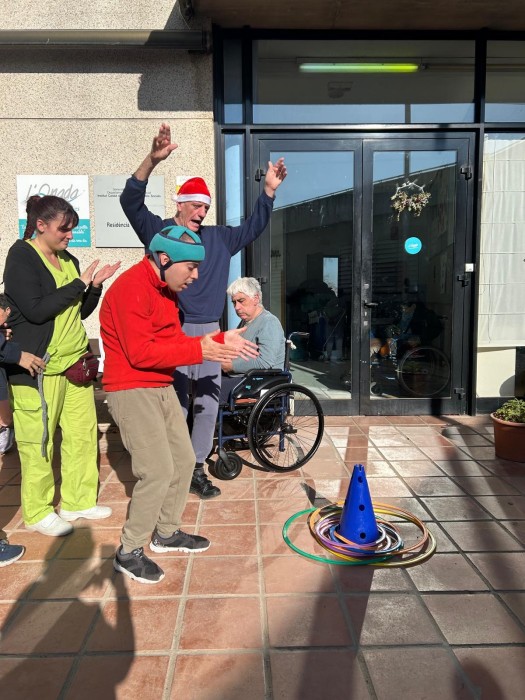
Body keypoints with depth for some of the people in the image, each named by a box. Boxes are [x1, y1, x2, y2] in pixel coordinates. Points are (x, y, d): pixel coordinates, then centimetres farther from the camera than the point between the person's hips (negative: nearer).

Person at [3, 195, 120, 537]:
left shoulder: (69, 260, 14)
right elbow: (36, 310, -18)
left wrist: (95, 285, 1)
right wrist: (79, 283, -13)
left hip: (75, 361, 7)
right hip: (38, 367, -7)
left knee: (83, 432, 8)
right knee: (39, 441, 2)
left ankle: (77, 501, 23)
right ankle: (38, 512, 18)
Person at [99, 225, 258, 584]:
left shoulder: (166, 289, 13)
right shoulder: (132, 288, -18)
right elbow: (141, 352, -24)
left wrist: (222, 340, 0)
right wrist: (199, 350, -22)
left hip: (162, 387, 10)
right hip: (132, 389, -10)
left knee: (184, 460, 13)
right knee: (158, 471, -10)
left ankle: (167, 533, 31)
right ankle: (129, 552, 9)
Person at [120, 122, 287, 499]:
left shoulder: (219, 238, 14)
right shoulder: (158, 231, 0)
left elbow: (253, 228, 17)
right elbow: (131, 202, -13)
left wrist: (269, 190, 4)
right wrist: (152, 161, -29)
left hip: (209, 332, 5)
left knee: (208, 406, 8)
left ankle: (196, 470, 23)